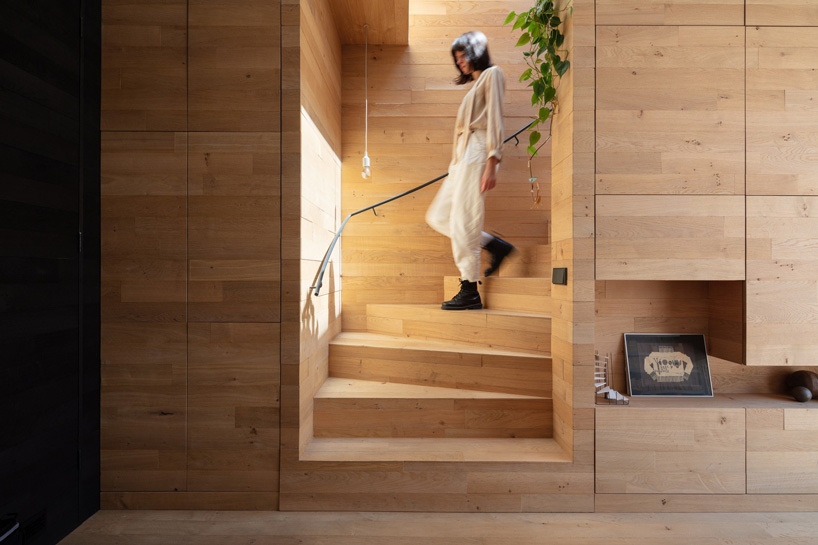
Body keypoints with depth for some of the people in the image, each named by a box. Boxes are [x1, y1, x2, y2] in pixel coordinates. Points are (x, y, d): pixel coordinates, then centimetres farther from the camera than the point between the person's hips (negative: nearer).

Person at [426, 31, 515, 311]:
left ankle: (470, 292, -4)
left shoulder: (491, 74, 3)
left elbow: (495, 120, -10)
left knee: (463, 223, -12)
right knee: (438, 217, 6)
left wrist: (491, 164, -20)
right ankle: (498, 246, 12)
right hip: (463, 155, 10)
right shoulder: (475, 83, 29)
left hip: (477, 152, -10)